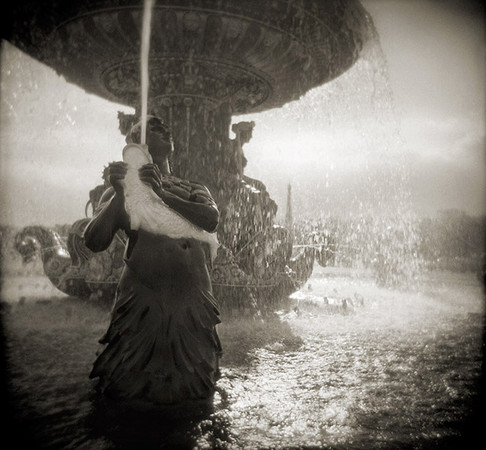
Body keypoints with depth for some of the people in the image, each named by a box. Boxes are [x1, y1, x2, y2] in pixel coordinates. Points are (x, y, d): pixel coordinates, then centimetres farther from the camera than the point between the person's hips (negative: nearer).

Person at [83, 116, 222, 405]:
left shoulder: (193, 191, 10)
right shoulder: (120, 194, 7)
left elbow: (211, 221, -12)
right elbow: (94, 243, -7)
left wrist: (161, 193, -21)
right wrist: (119, 194, -19)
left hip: (192, 305, 1)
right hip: (141, 302, -1)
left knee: (190, 387, 13)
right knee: (126, 388, 6)